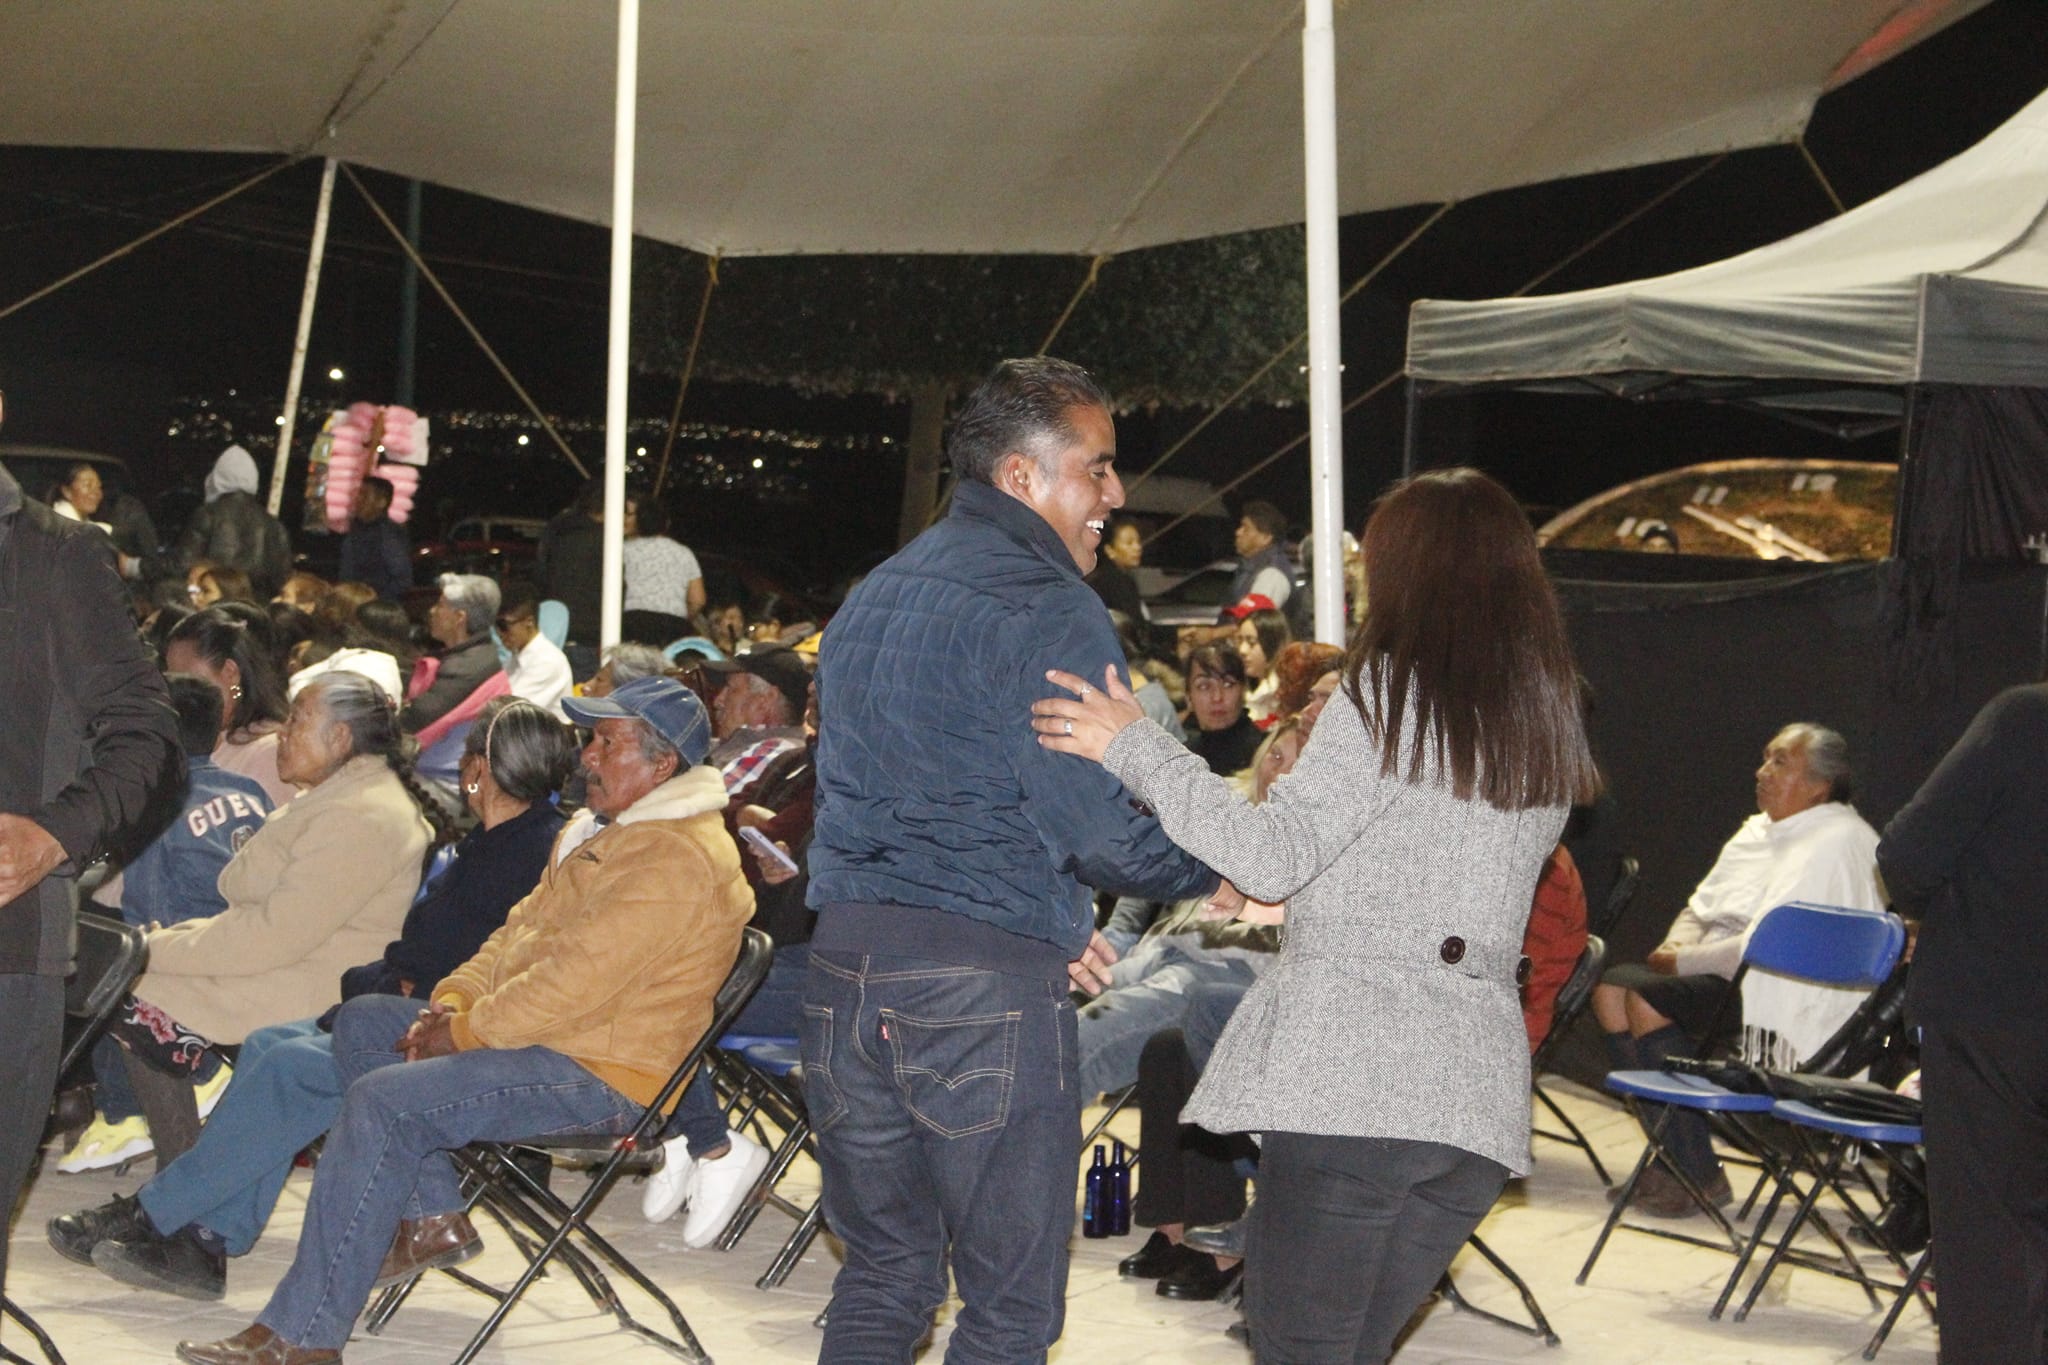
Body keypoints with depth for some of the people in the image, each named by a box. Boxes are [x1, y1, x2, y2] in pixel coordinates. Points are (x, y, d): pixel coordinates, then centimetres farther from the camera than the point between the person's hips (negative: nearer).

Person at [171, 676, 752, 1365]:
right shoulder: (601, 830, 17)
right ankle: (432, 1218, 5)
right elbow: (522, 928, 19)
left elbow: (576, 982, -26)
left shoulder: (675, 859, -21)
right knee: (361, 1021, 11)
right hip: (539, 1030, 12)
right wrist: (452, 999, 2)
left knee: (381, 1100, -23)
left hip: (599, 1075, -11)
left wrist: (466, 1032, -16)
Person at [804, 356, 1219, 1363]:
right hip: (987, 979, -8)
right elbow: (1093, 821, -15)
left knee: (882, 1280, 18)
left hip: (846, 961, 8)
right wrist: (1210, 872, 5)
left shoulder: (873, 596, 19)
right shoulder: (1046, 609, -8)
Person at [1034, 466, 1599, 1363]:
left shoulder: (1393, 689, -7)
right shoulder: (1551, 725, 15)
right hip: (1479, 1096, 7)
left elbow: (1272, 858, -15)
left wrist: (1134, 747, -11)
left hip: (1353, 1082, -7)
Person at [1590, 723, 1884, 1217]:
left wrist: (1685, 961, -15)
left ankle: (1698, 1175, -19)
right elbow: (1700, 906, 23)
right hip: (1722, 972, 10)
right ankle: (1672, 1151, -4)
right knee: (1611, 987, -7)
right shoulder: (1760, 831, 17)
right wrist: (1676, 945, 0)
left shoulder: (1838, 843, -13)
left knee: (1648, 1000, -27)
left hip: (1790, 999, -10)